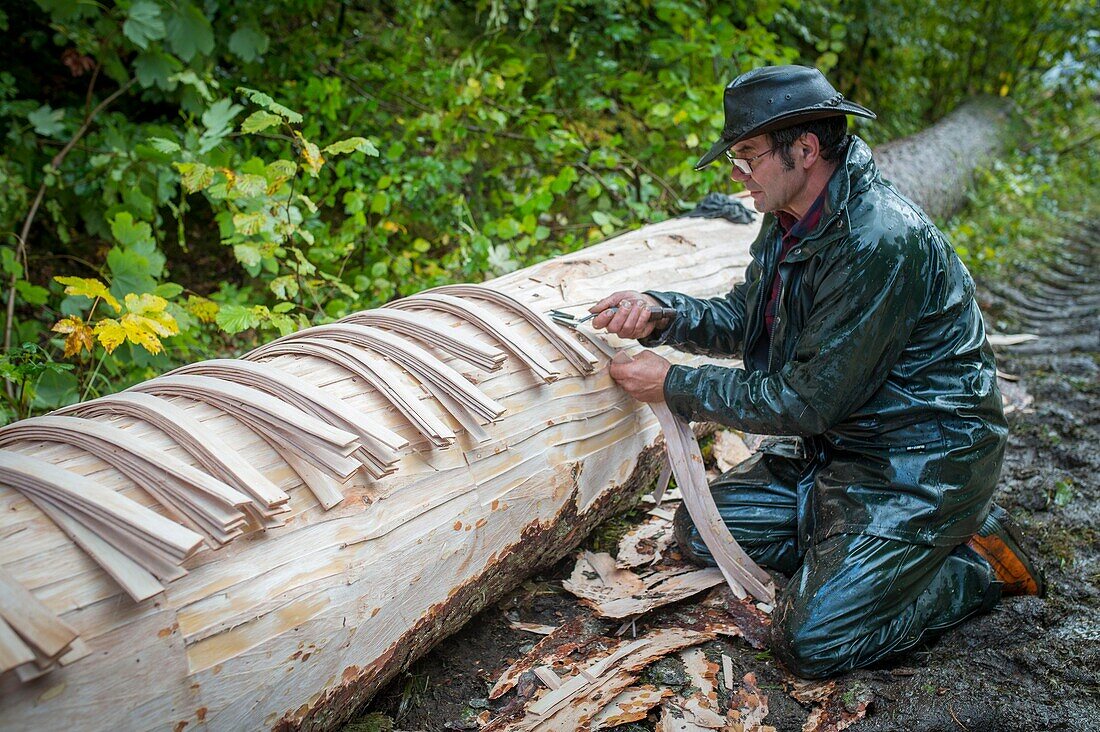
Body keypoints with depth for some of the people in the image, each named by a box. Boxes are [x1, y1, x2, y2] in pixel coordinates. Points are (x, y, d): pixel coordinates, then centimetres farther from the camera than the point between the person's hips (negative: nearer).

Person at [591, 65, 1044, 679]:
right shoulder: (792, 219, 0)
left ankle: (979, 561, 6)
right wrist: (661, 314, -9)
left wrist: (674, 385, -17)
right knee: (702, 529, 4)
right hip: (836, 439, 9)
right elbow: (742, 320, 10)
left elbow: (806, 401, -25)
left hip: (921, 459, -9)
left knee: (811, 640, -15)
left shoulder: (881, 243, -29)